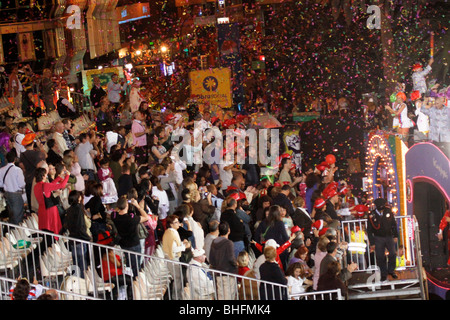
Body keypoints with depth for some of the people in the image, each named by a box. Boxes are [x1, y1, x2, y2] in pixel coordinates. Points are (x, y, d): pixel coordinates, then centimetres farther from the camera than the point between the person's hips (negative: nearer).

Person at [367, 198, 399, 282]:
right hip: (378, 238, -1)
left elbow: (393, 224, 7)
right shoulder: (371, 215, -10)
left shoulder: (388, 211, -5)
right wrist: (372, 243, -4)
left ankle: (391, 270, 12)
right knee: (380, 257, 0)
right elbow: (369, 230, -3)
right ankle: (383, 274, 13)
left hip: (389, 236, 1)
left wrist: (395, 235, 6)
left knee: (392, 254, -7)